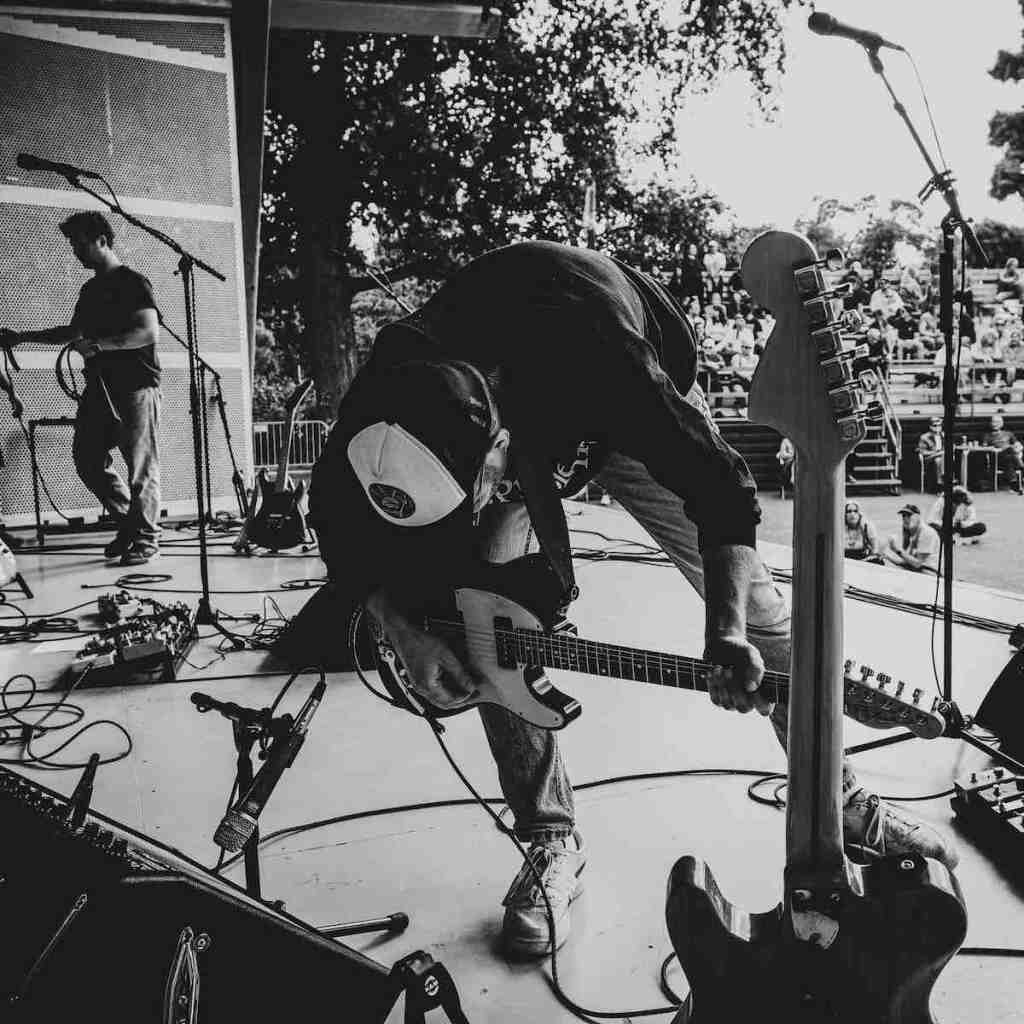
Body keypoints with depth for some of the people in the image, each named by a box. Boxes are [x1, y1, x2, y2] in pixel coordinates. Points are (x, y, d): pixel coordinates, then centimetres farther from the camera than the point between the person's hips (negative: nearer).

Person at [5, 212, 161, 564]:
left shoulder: (133, 283, -5)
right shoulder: (90, 288, 20)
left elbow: (149, 332, -17)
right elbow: (72, 333, 31)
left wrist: (99, 345, -21)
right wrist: (23, 337, 25)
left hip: (135, 386, -8)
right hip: (99, 386, 8)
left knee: (141, 467, -5)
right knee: (88, 459, 5)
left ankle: (146, 539, 4)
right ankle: (128, 524, 20)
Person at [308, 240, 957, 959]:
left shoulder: (594, 361, -45)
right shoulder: (387, 406, -34)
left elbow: (720, 485, -34)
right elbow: (339, 522, -15)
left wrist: (726, 631, -45)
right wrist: (402, 630, -26)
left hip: (625, 420, -2)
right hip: (516, 431, 3)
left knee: (758, 610, -3)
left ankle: (844, 805, 17)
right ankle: (552, 841, 5)